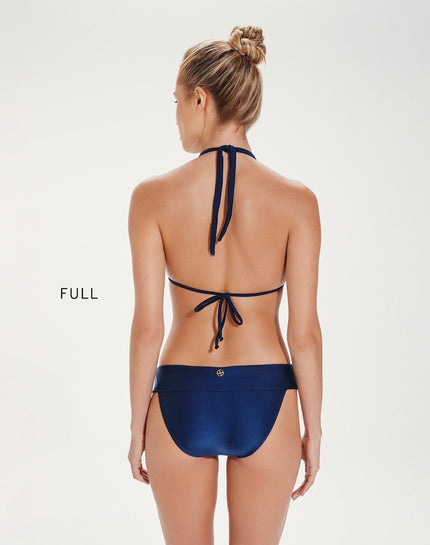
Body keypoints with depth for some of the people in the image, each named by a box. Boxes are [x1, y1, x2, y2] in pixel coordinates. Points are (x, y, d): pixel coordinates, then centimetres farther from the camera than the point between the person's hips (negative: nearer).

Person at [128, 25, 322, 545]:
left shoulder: (152, 197, -11)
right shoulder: (296, 200, -9)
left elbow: (147, 327, -9)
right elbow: (305, 332, -8)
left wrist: (137, 427, 3)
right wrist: (313, 428, 4)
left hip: (181, 399, 0)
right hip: (266, 400, 1)